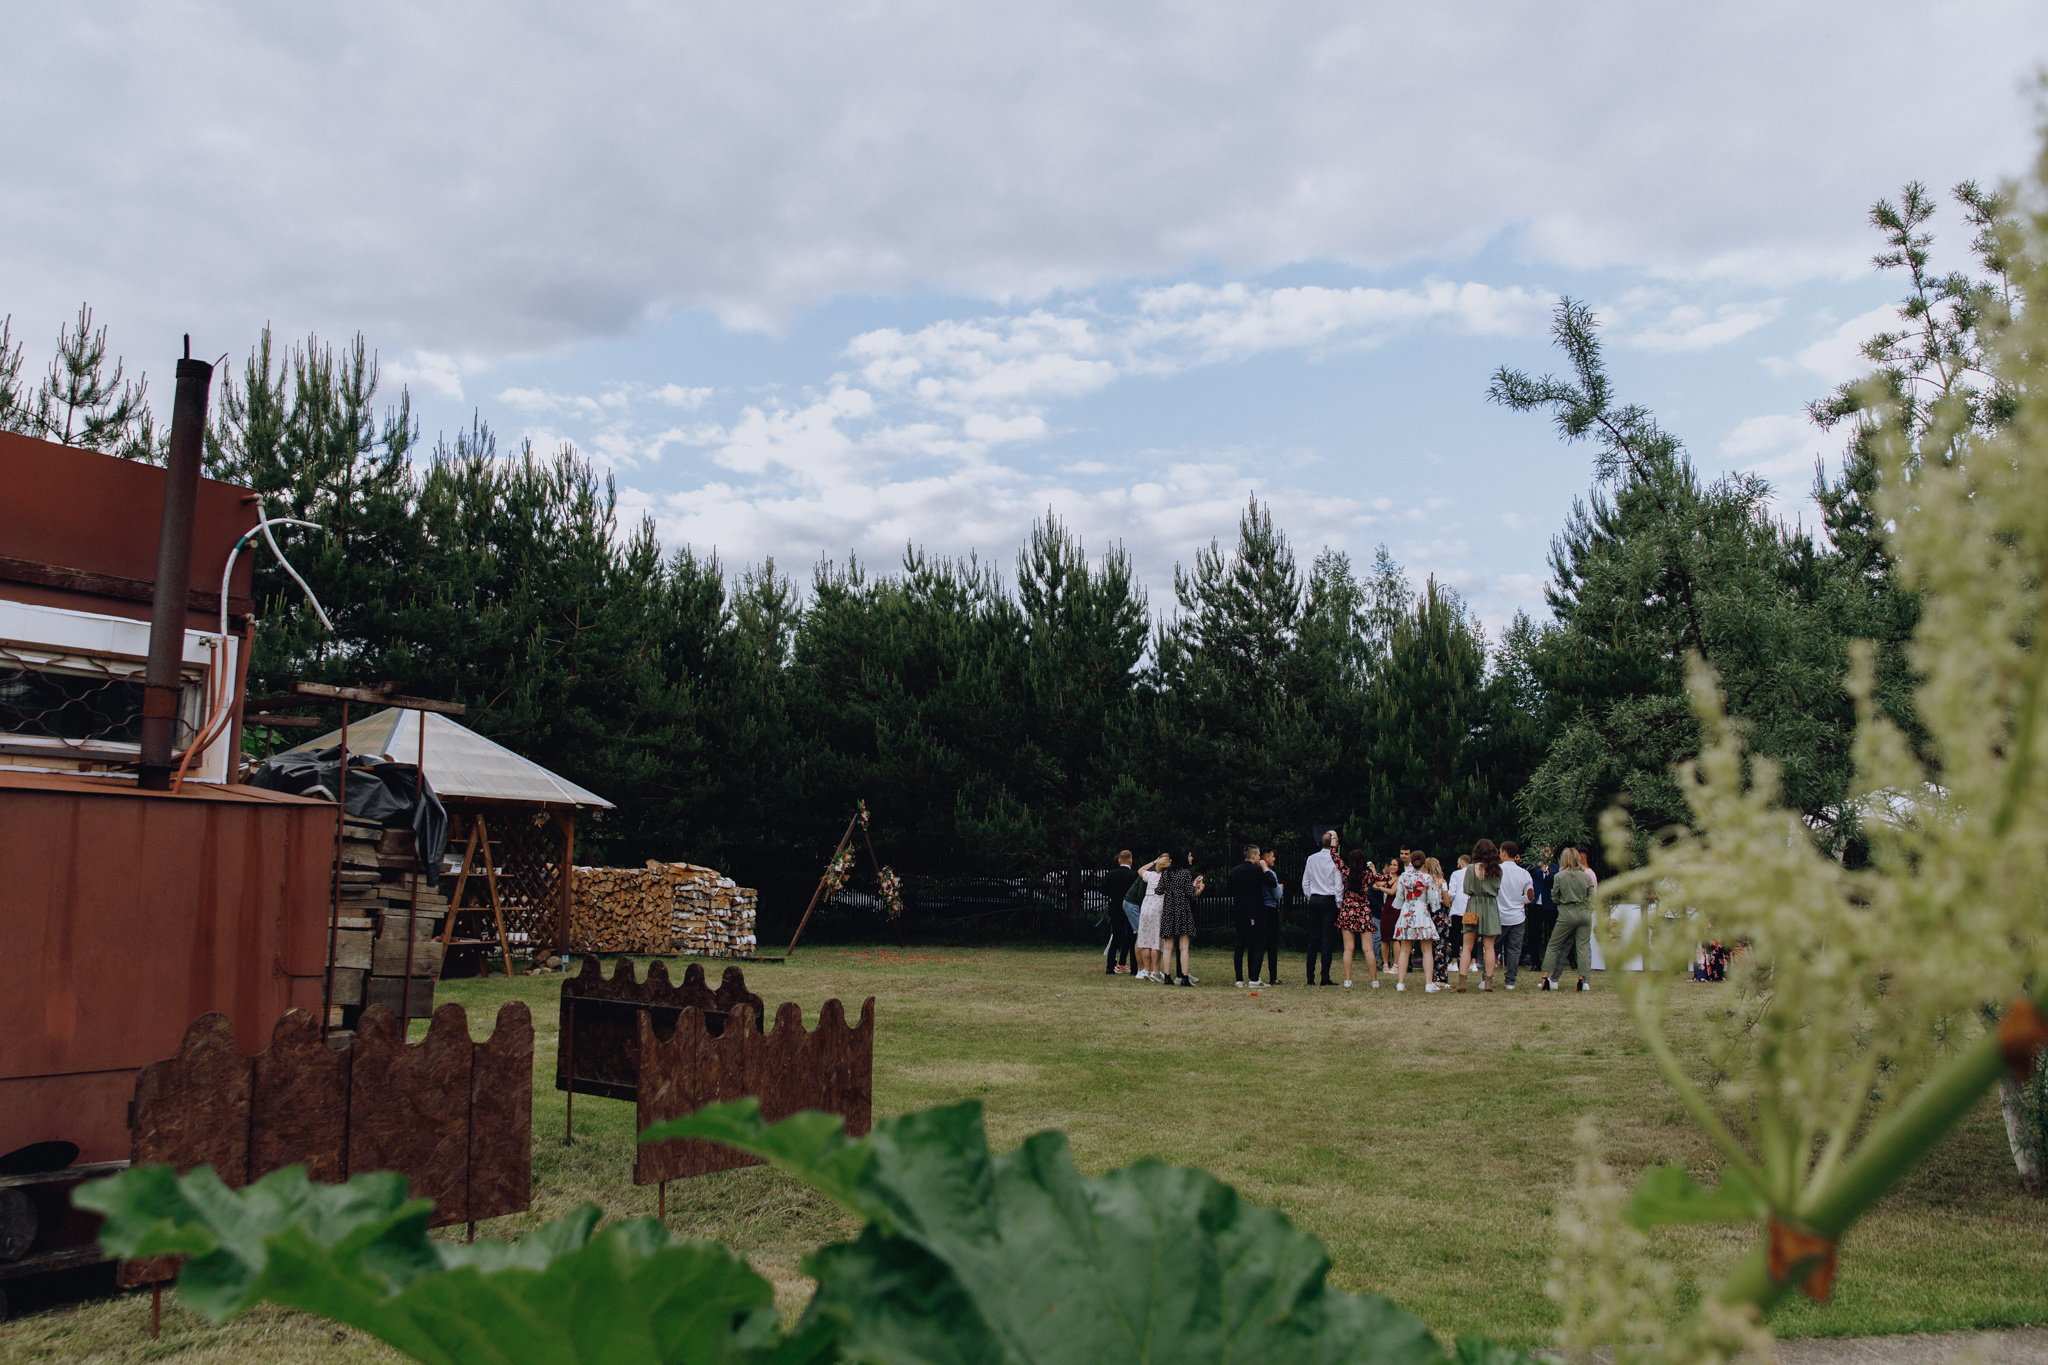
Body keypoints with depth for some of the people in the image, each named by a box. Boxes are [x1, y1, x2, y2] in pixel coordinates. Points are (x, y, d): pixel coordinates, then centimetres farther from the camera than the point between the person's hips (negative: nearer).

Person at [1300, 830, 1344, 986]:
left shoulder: (1311, 859, 5)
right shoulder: (1335, 861, -8)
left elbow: (1305, 882, 10)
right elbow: (1339, 886, -9)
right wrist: (1340, 905, -1)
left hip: (1314, 900, 4)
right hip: (1329, 901, -4)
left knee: (1313, 939, 8)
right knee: (1327, 939, -2)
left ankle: (1310, 977, 8)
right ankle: (1325, 978, -4)